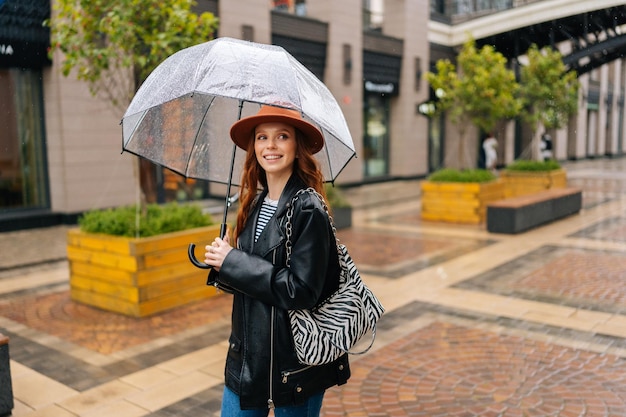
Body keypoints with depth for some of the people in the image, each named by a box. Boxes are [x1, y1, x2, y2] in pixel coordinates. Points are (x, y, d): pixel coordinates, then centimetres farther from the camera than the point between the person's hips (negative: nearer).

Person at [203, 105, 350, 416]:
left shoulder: (308, 210, -16)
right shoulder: (255, 205, 4)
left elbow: (301, 291, -22)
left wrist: (232, 262, -18)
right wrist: (222, 262, -8)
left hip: (294, 364, -6)